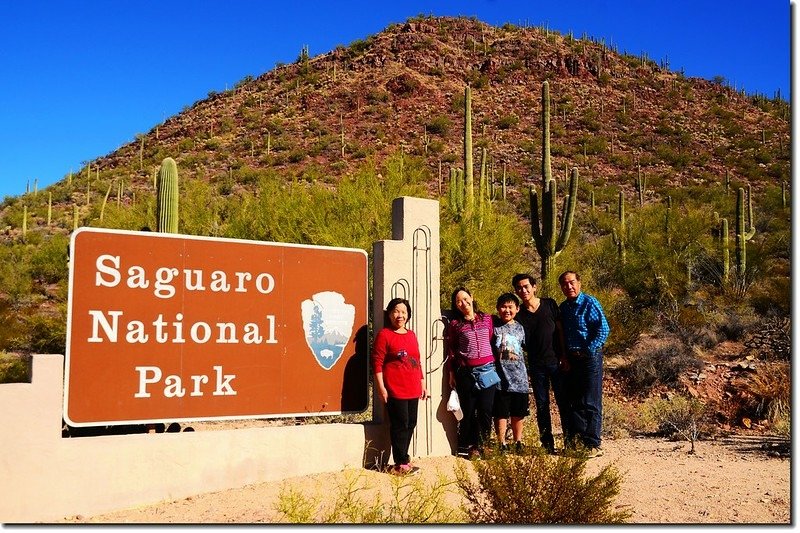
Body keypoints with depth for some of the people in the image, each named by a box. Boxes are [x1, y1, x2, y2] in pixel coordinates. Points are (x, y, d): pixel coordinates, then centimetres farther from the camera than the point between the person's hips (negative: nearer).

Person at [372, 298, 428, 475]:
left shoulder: (411, 335, 15)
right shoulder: (384, 334, -7)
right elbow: (377, 363, -10)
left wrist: (422, 384, 18)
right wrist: (381, 387, -14)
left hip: (413, 390, 7)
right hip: (395, 390, -7)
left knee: (411, 424, 12)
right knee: (400, 426, -2)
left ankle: (402, 457, 25)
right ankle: (401, 464, 7)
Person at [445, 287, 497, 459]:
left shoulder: (486, 319, 8)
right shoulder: (454, 324, 3)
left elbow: (492, 342, 14)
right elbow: (450, 350, 6)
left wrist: (495, 366, 10)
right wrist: (451, 373, 4)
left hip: (487, 368, 1)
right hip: (465, 372, -1)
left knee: (486, 409, -2)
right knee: (468, 410, 2)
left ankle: (481, 446, 9)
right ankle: (467, 447, 11)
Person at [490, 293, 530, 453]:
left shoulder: (519, 327, 6)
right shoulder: (493, 325, -2)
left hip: (519, 378, 3)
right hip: (500, 378, -3)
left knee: (518, 413, 11)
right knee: (501, 413, 1)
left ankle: (518, 443, 25)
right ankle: (502, 444, 13)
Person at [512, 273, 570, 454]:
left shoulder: (550, 304, 1)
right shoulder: (518, 314, 2)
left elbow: (560, 330, 2)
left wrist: (564, 356, -3)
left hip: (556, 362, -1)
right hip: (536, 366, 1)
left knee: (564, 402, 2)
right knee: (541, 405, 7)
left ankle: (570, 441, 13)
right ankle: (547, 444, 14)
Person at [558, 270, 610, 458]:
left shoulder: (590, 303, -9)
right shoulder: (563, 307, 12)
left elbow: (604, 329, -15)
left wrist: (589, 351, -14)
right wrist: (565, 356, 8)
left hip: (590, 358, -7)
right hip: (572, 359, 7)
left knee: (591, 403, -4)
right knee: (575, 401, 10)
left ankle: (593, 445, 1)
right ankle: (577, 441, 18)